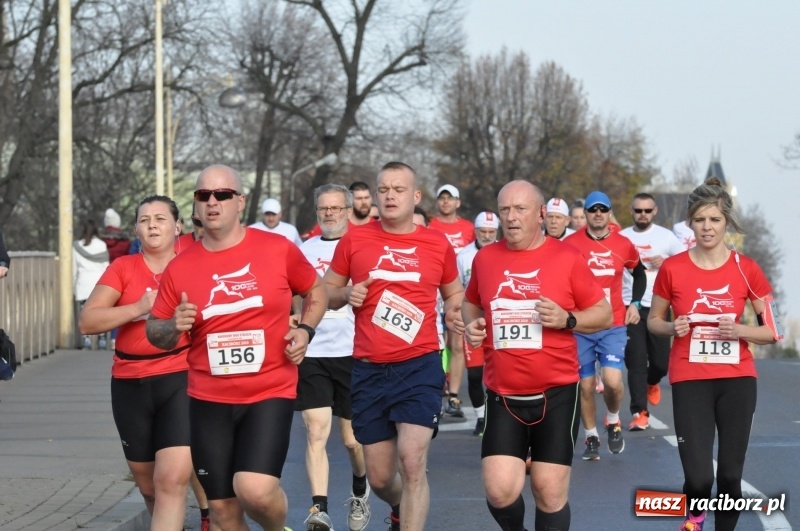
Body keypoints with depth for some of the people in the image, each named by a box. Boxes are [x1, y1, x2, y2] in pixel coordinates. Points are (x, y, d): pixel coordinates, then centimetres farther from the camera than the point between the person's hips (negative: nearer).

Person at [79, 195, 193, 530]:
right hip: (130, 385, 3)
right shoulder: (123, 268, 4)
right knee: (148, 484, 15)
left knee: (172, 479, -17)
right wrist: (139, 307, -18)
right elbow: (87, 322, -7)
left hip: (182, 379, -3)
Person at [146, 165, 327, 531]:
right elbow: (155, 332, 10)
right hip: (209, 400, 3)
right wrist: (174, 326, -12)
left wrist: (305, 329, -3)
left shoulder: (277, 249, -3)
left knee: (255, 490, -21)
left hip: (270, 393, -3)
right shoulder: (180, 268, 1)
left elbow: (315, 291, 14)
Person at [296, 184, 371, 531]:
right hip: (311, 355, 2)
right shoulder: (304, 251, 10)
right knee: (316, 433, -10)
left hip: (352, 353, -2)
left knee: (352, 438, 7)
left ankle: (360, 491, 36)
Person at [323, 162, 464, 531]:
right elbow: (326, 291, 11)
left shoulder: (437, 244, 4)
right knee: (379, 477, 11)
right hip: (369, 369, 2)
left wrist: (455, 312, -2)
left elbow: (454, 292, 19)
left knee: (412, 462, -17)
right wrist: (346, 295, -11)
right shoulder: (354, 240, 2)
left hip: (420, 366, -2)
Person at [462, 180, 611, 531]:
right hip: (502, 395, 2)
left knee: (550, 491, 2)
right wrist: (471, 324, 2)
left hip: (556, 393, -2)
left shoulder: (567, 258, -4)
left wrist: (567, 319, -17)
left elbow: (603, 314, 1)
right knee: (499, 491, -9)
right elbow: (471, 303, 23)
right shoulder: (485, 258, 4)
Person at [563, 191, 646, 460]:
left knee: (612, 381, -15)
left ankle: (613, 420, 15)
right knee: (585, 385, 4)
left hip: (614, 325, 0)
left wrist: (635, 303, 10)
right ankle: (591, 437, 22)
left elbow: (639, 273, 20)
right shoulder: (570, 244, -4)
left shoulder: (623, 245, 3)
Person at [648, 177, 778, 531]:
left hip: (737, 380, 1)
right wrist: (673, 327, -9)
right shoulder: (672, 268, -2)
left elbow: (772, 331, 4)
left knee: (730, 474, 3)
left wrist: (739, 330, -15)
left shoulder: (746, 269, -1)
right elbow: (653, 321, 12)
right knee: (698, 477, -11)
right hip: (689, 380, -1)